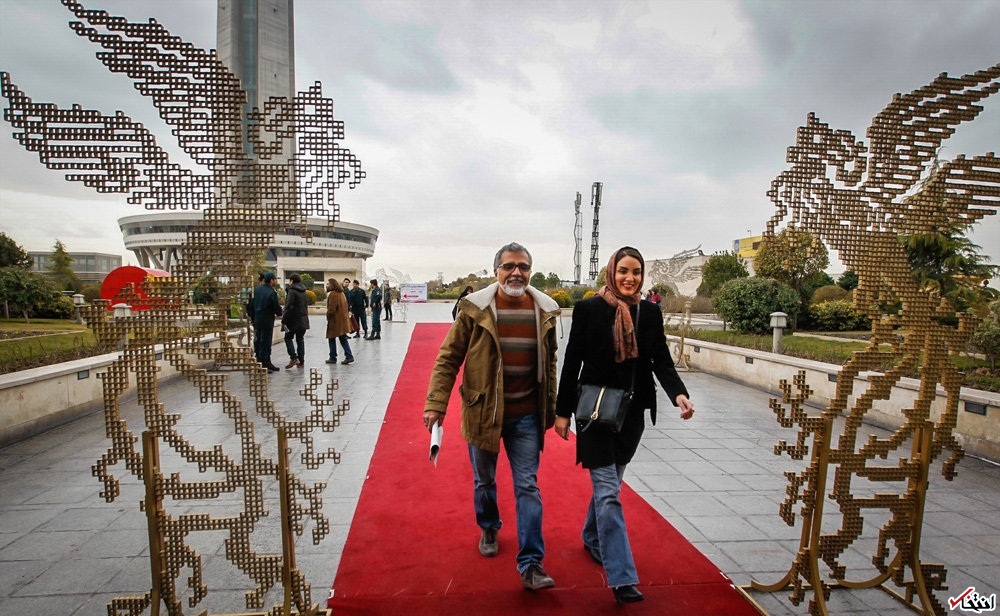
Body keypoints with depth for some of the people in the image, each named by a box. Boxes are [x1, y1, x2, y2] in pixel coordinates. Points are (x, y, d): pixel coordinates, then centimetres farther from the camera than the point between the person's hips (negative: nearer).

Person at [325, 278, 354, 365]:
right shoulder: (341, 293, 13)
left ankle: (333, 358, 10)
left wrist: (328, 317, -8)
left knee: (332, 339, 4)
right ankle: (349, 356, 5)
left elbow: (331, 309, -20)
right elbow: (346, 306, 17)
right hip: (343, 320, 9)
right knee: (343, 339, 12)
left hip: (335, 320, -9)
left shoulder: (333, 294, -16)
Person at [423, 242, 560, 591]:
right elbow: (449, 358, -6)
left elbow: (549, 363, 9)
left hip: (525, 415, 1)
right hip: (482, 411, -1)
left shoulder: (545, 310, -1)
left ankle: (530, 565, 12)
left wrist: (550, 408, 12)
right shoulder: (475, 308, -10)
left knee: (527, 486, 3)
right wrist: (436, 402, -12)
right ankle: (488, 529, 46)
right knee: (483, 480, 18)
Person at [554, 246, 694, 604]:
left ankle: (592, 539, 43)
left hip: (632, 413, 4)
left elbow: (662, 361, 1)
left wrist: (678, 394, -18)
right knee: (608, 491, -5)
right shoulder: (588, 309, -9)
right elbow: (572, 363, -6)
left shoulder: (650, 313, 2)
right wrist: (563, 411, -5)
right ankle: (622, 578, 0)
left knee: (609, 481, 19)